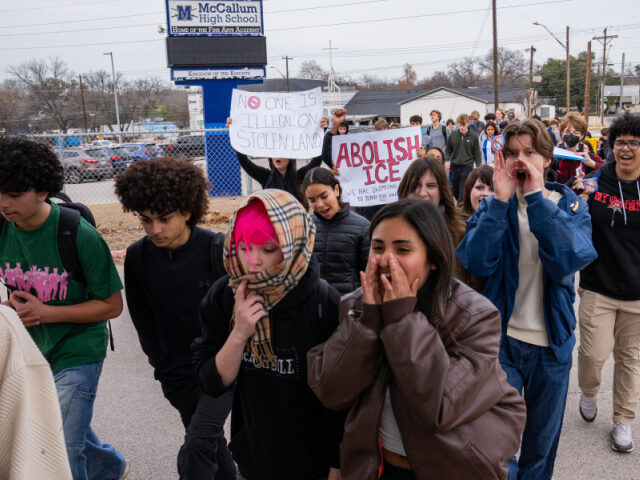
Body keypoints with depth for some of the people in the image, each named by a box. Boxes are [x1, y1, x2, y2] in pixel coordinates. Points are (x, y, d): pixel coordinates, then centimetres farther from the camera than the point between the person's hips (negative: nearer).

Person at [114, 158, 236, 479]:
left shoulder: (218, 250, -16)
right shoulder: (137, 257, -5)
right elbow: (143, 320, 7)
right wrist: (162, 364, 7)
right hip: (177, 374, 4)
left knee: (197, 445, -17)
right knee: (210, 441, 19)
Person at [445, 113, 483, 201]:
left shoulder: (474, 136, -1)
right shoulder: (452, 135, 3)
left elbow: (477, 153, 4)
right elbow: (448, 150, 11)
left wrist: (479, 167, 1)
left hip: (467, 166, -3)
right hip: (454, 167, 3)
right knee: (455, 191, 12)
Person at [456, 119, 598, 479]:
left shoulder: (571, 205, -2)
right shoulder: (493, 206, -3)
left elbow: (567, 261, -22)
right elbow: (477, 263, -20)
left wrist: (536, 198, -25)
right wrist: (501, 201, -24)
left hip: (552, 343, 1)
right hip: (501, 339, -1)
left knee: (542, 443, 19)